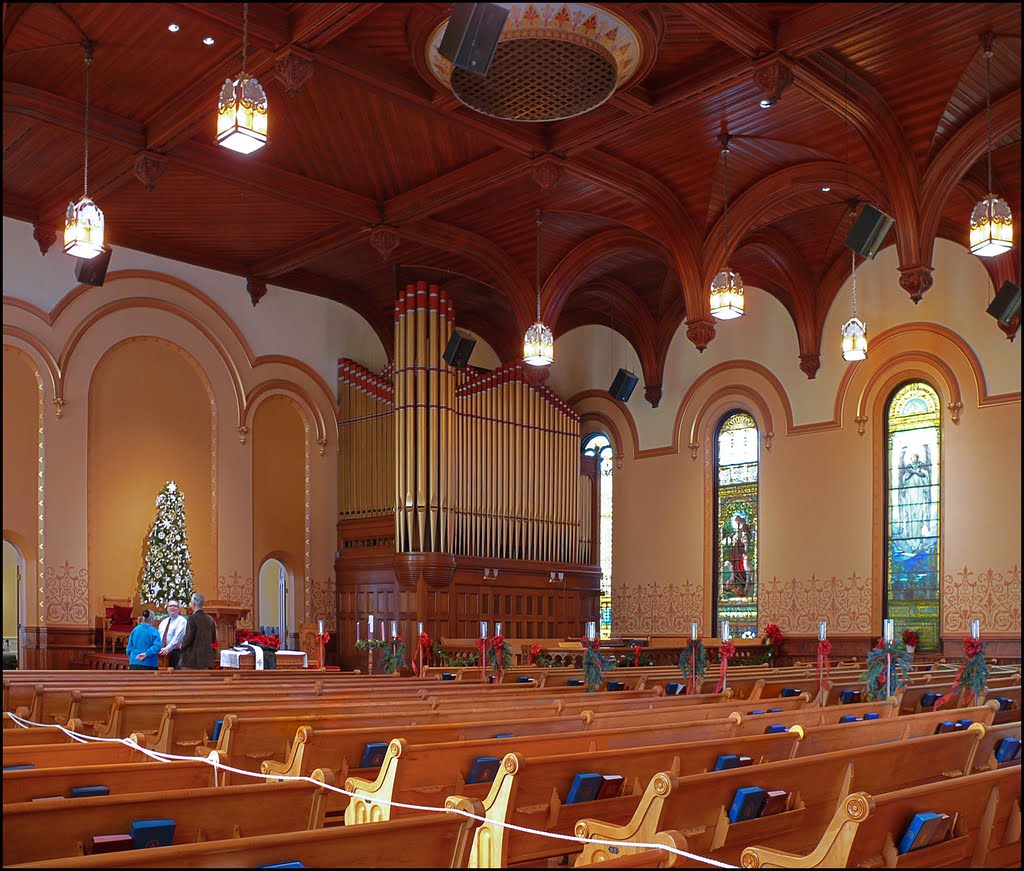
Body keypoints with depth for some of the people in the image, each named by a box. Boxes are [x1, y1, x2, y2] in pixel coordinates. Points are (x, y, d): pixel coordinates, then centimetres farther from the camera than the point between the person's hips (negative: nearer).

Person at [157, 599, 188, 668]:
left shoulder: (181, 620, -3)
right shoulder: (163, 622, 20)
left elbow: (177, 637, -15)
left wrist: (167, 648, -25)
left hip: (174, 653, -6)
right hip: (161, 653, 6)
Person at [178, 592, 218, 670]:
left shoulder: (192, 618, -13)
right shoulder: (210, 619, 7)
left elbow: (189, 638, -14)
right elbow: (213, 639, 12)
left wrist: (182, 646, 3)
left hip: (192, 658, -7)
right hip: (206, 657, 7)